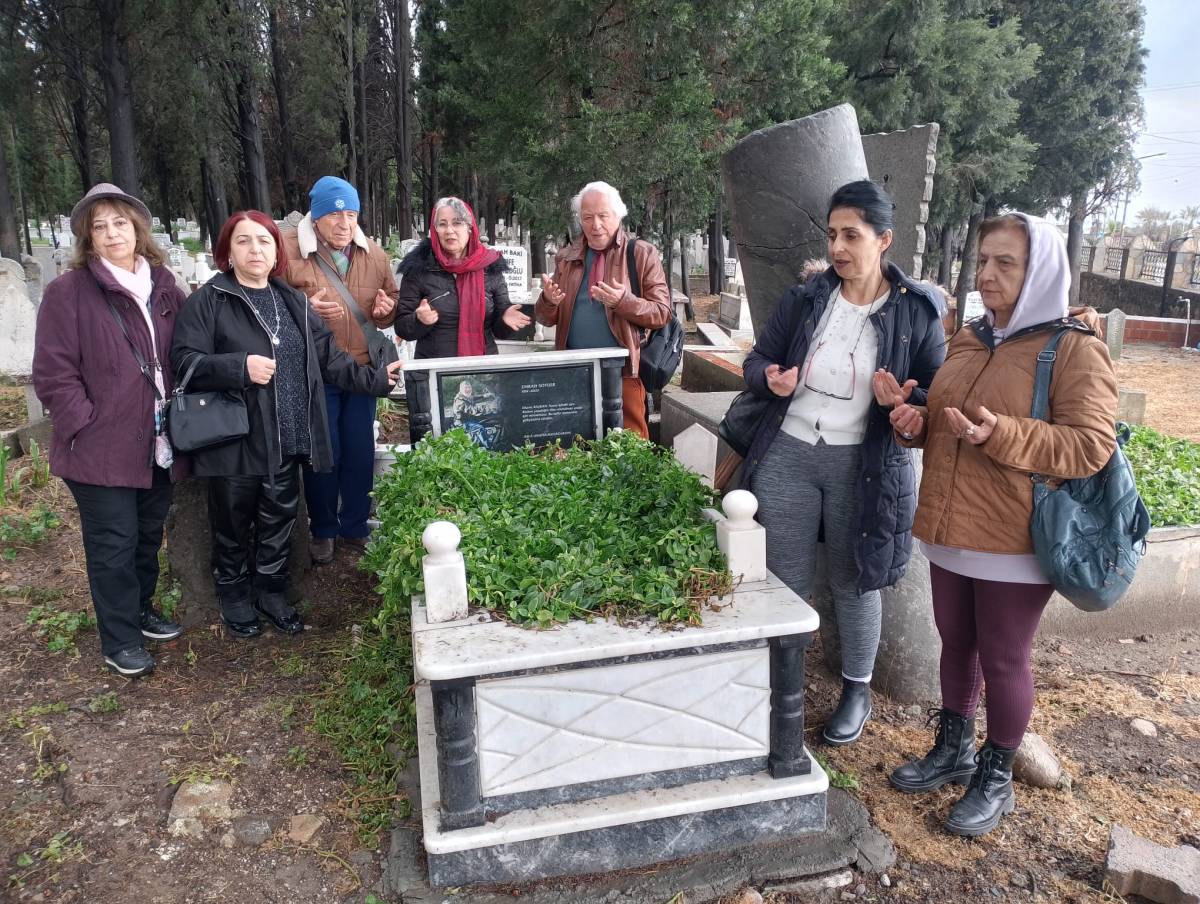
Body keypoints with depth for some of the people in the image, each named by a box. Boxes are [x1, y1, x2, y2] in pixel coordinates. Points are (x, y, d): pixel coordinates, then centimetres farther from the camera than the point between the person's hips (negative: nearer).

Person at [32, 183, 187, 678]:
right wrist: (86, 427, -15)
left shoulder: (163, 285, 7)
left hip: (157, 444, 5)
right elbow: (53, 373, -11)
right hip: (102, 448, -5)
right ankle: (120, 640, 19)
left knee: (149, 534, 19)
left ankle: (141, 609, 39)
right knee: (114, 543, 4)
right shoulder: (68, 291, -9)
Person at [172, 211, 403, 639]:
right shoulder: (208, 301, -5)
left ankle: (272, 592, 34)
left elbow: (330, 358, 12)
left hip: (286, 441, 5)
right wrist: (240, 366, -26)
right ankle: (235, 596, 32)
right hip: (234, 440, -4)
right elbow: (185, 360, -13)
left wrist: (376, 379, 5)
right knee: (234, 525, 11)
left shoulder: (294, 303, 12)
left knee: (279, 520, 15)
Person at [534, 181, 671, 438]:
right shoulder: (566, 258, 11)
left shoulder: (643, 254, 0)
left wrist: (623, 301, -23)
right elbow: (546, 319, 12)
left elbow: (662, 313, -5)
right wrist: (548, 300, -11)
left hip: (623, 373, -3)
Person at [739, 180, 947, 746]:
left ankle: (857, 689, 34)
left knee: (855, 581, 12)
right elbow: (757, 359, 7)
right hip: (787, 456, 2)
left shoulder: (915, 311, -4)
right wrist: (771, 379, -16)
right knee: (785, 582, 10)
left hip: (863, 465, -2)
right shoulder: (804, 299, 2)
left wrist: (905, 401, -23)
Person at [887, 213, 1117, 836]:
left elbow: (1091, 446, -17)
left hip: (1015, 543, -6)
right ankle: (953, 750, 39)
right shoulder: (969, 340, 10)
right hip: (949, 529, 7)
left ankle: (996, 778, 29)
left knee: (1003, 661, 8)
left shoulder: (1075, 349, -11)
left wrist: (1000, 434, -29)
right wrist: (916, 423, -1)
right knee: (956, 644, 19)